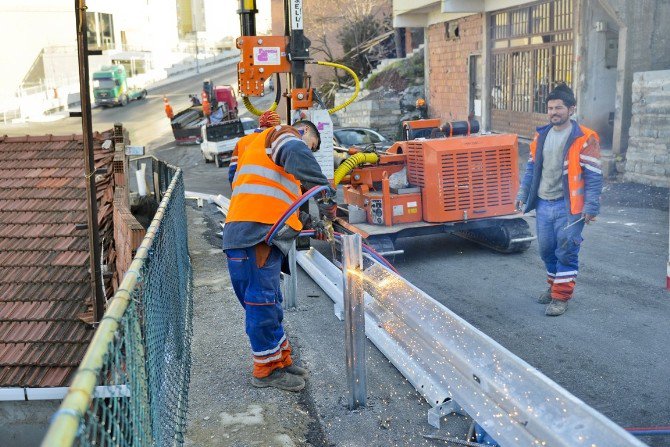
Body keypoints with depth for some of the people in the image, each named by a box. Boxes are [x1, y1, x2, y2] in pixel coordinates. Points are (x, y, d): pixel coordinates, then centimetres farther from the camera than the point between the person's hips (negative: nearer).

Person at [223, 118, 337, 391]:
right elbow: (296, 154, -22)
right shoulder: (283, 134, 5)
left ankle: (280, 359, 27)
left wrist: (313, 223, 25)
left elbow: (285, 202, 31)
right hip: (255, 233, -10)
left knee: (269, 302, 17)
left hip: (263, 235, 10)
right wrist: (325, 192, -21)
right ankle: (267, 369, 6)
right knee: (262, 302, -2)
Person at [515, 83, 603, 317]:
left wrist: (591, 207, -15)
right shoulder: (541, 136, 8)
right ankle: (555, 286, 34)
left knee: (566, 253, 0)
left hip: (569, 206, -6)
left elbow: (593, 175, -11)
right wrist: (522, 195, 12)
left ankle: (561, 297, 10)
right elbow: (531, 168, 17)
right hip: (543, 204, 6)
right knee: (547, 251, 15)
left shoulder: (584, 139, -10)